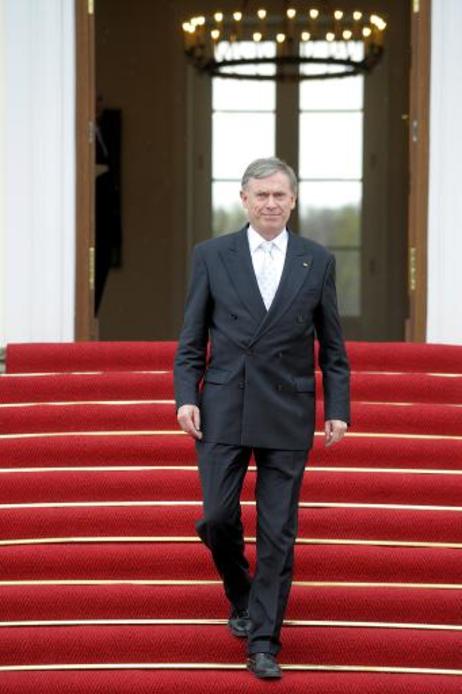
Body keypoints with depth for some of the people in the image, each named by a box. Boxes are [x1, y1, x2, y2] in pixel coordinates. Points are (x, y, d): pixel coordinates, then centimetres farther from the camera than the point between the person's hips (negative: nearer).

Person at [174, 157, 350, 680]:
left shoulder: (318, 261, 4)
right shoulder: (211, 255, 3)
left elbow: (332, 345, 7)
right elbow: (191, 338, 5)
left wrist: (337, 408, 1)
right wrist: (186, 397, -6)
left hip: (288, 415, 0)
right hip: (223, 410, 0)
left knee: (278, 532, 0)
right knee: (217, 517, -2)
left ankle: (263, 644, 8)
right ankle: (241, 597, 28)